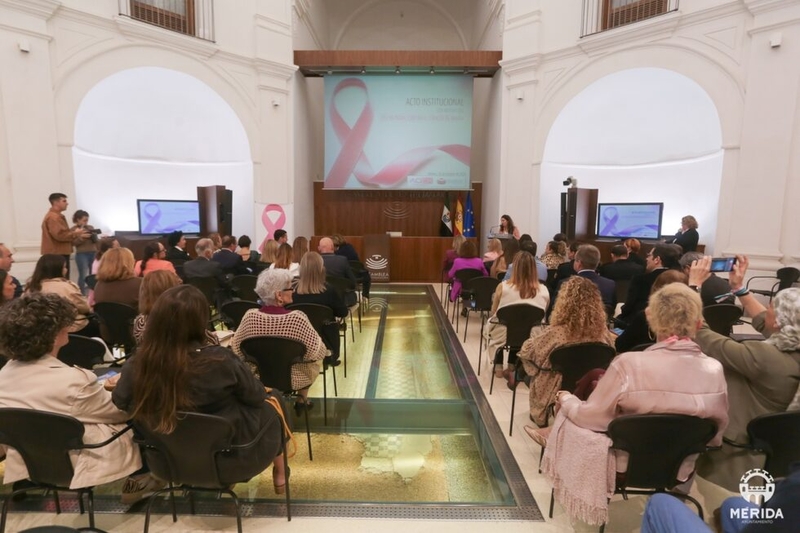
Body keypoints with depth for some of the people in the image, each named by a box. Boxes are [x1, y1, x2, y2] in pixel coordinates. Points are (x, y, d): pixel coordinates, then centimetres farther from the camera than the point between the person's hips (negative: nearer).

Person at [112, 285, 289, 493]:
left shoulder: (137, 364, -19)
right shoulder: (220, 361, -30)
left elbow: (118, 404, 0)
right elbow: (256, 396, -13)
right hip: (228, 459, -4)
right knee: (272, 400, 23)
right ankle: (280, 474, 38)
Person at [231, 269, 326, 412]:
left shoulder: (250, 316, -18)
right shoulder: (297, 318, -28)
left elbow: (237, 350, -5)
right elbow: (317, 352, -21)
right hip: (293, 378, -3)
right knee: (316, 362, 26)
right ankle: (302, 399, 34)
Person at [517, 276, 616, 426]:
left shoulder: (556, 333, -31)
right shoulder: (602, 331, -19)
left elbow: (526, 351, -14)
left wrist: (537, 335, 7)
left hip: (557, 393, -4)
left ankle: (540, 415, 36)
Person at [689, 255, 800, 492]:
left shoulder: (762, 356, -33)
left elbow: (698, 332, -30)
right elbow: (763, 323, 12)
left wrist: (693, 285, -21)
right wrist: (739, 287, 12)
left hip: (737, 455, -8)